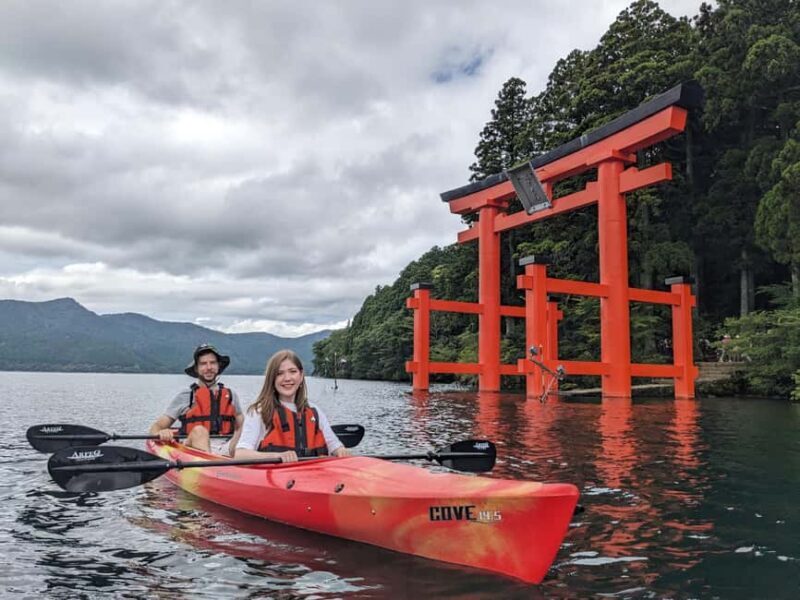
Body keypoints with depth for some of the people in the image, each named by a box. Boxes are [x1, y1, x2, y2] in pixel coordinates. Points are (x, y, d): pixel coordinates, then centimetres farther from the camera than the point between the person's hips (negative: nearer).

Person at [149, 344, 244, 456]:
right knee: (199, 431, -35)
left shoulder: (230, 394, 19)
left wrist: (232, 448, 4)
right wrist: (161, 433, -17)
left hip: (224, 451, 2)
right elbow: (155, 427, 8)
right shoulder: (185, 396, 10)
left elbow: (240, 427, 26)